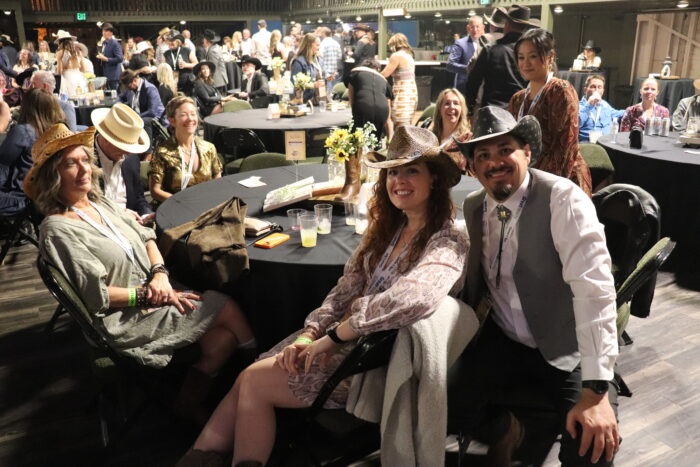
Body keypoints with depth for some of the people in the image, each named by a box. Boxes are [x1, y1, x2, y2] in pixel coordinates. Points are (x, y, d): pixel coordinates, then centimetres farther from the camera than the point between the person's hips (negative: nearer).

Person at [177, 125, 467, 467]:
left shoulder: (446, 245, -17)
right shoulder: (388, 228, 9)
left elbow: (411, 298, -36)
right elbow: (345, 290, 8)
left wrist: (330, 338, -28)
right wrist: (309, 334, -8)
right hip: (348, 339, 7)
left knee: (254, 381, -8)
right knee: (247, 378, -5)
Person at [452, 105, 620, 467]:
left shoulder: (562, 198, -18)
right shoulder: (472, 205, 1)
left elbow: (593, 285, -27)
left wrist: (596, 389, -34)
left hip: (567, 351, -4)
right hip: (502, 342, 4)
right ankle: (502, 430, 19)